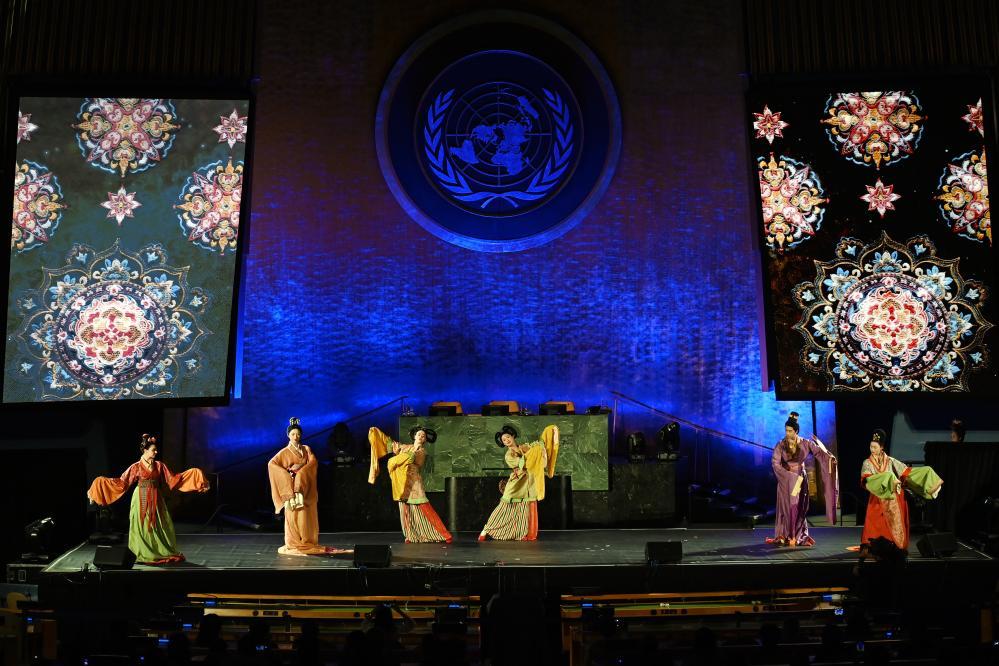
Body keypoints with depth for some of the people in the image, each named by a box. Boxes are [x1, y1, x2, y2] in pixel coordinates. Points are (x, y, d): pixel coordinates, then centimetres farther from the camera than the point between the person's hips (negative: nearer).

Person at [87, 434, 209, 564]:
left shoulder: (159, 466, 5)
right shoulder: (136, 467, -3)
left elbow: (173, 479, 6)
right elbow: (122, 482, -4)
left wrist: (194, 474, 1)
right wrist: (102, 481, -13)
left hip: (156, 501, 3)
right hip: (142, 501, -3)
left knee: (160, 526, 2)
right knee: (142, 527, 0)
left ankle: (165, 553, 12)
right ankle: (143, 555, 10)